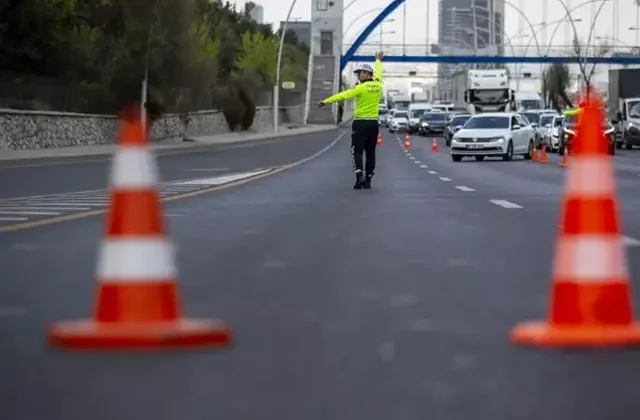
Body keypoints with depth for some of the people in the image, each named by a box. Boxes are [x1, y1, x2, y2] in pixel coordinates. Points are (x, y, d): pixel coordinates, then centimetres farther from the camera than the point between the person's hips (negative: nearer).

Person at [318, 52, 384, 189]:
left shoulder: (361, 87, -13)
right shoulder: (378, 85, 4)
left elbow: (343, 95, -18)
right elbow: (378, 73, 26)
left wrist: (326, 101, -18)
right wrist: (378, 61, 46)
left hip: (361, 123, -5)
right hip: (374, 123, 5)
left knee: (357, 151, -2)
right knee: (370, 152, 11)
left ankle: (360, 176, -19)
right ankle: (368, 180, 12)